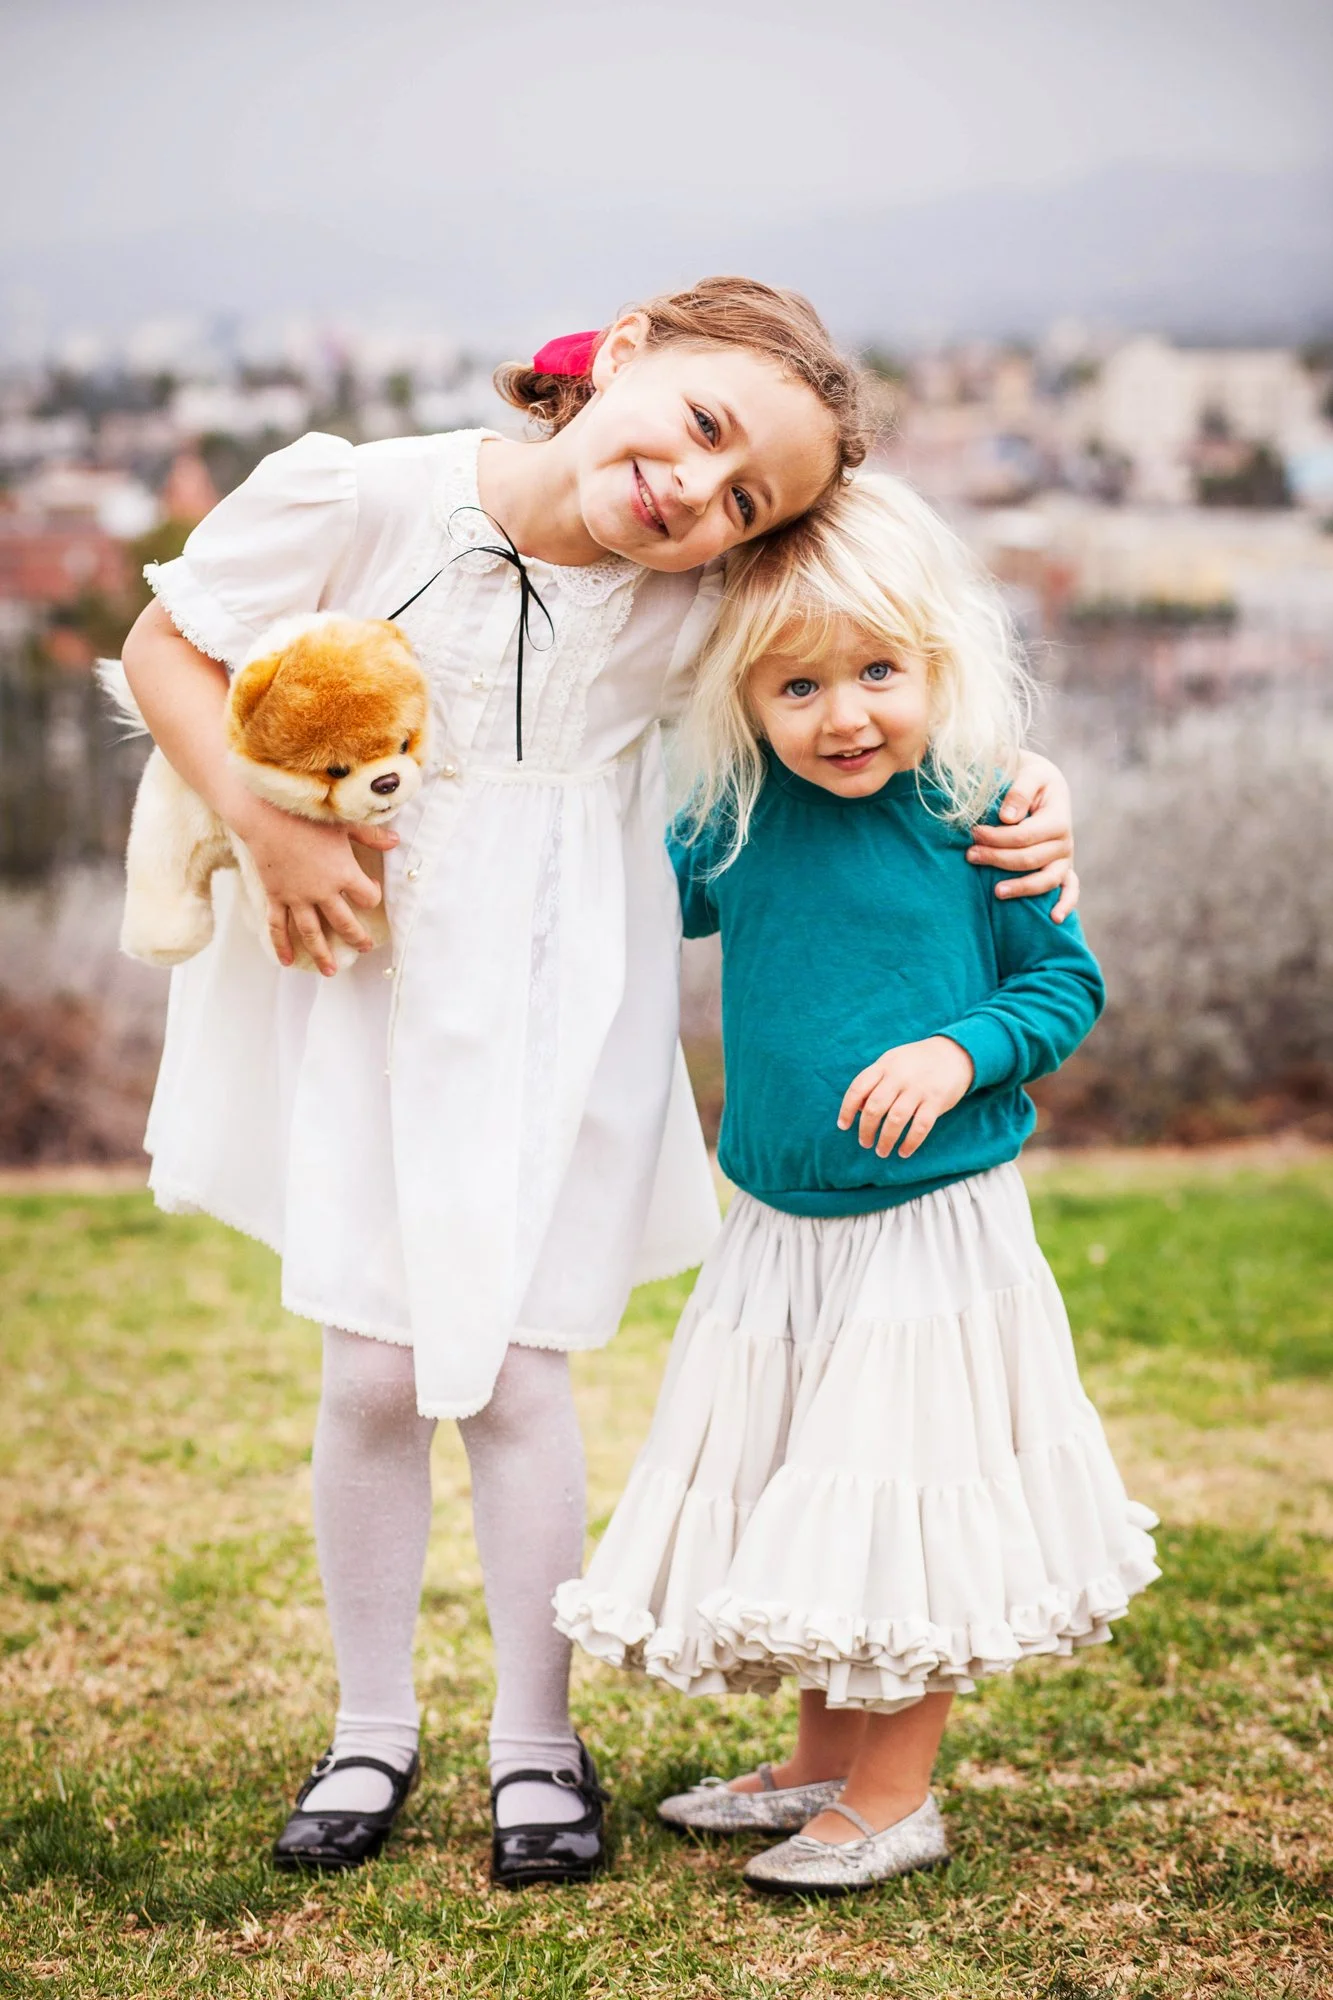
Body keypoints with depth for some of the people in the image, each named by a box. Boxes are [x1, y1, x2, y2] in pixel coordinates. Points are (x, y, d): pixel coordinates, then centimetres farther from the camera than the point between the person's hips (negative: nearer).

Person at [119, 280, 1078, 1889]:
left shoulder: (702, 608, -14)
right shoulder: (353, 499, -18)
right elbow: (171, 644, -5)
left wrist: (1019, 779, -16)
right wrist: (267, 827, -17)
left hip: (550, 1009, 0)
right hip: (357, 974, 0)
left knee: (512, 1373, 1)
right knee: (375, 1372, 3)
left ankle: (536, 1742, 21)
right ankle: (371, 1728, 25)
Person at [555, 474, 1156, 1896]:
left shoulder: (973, 820, -11)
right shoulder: (737, 824, -1)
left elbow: (1065, 984, -4)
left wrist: (956, 1054, -19)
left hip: (937, 1227, -5)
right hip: (778, 1234, 5)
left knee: (905, 1503, 2)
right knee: (794, 1499, 15)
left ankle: (895, 1796, 18)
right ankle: (821, 1763, 34)